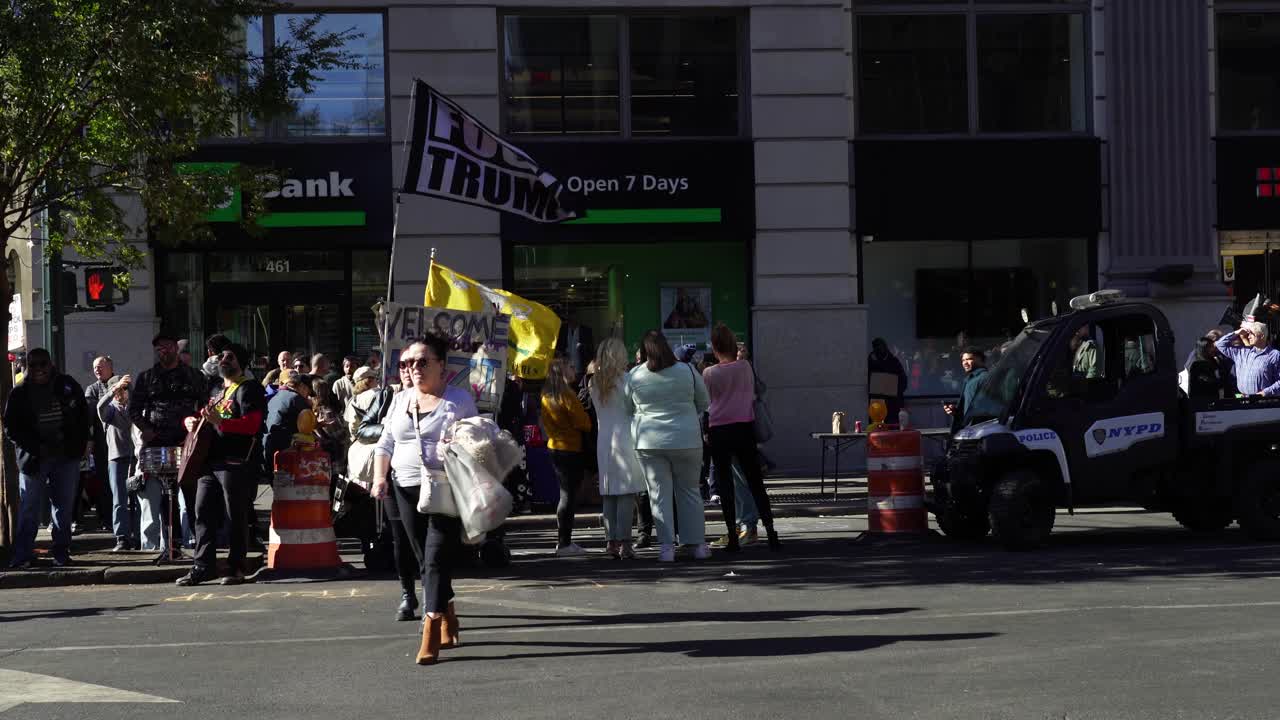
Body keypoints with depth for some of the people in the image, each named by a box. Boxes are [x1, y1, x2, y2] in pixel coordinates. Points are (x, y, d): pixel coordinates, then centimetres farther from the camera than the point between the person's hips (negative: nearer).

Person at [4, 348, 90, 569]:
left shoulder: (68, 386, 6)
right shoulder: (19, 394, 0)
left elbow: (83, 416, 13)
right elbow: (11, 428, -1)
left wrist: (78, 445, 1)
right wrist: (36, 447, -13)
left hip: (66, 457, 2)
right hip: (34, 459, -2)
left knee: (64, 507, 5)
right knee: (29, 509, -5)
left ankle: (62, 554, 12)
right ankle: (21, 556, -3)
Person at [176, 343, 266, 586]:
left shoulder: (248, 389, -4)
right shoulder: (216, 391, 24)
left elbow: (252, 424, -17)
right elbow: (198, 417, 35)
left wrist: (220, 422, -27)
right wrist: (191, 421, 10)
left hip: (235, 463, -8)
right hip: (210, 461, 8)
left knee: (235, 516, -4)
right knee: (203, 513, 5)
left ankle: (236, 569, 1)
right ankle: (203, 567, 9)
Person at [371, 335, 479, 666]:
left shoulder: (459, 400, 0)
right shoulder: (400, 400, 14)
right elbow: (386, 443, 17)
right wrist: (379, 477, 4)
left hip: (446, 492, -5)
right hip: (408, 490, 5)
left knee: (437, 560, -12)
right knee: (426, 561, 10)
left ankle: (431, 637, -15)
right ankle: (448, 620, 28)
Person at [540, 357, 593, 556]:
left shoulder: (546, 395, 8)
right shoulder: (566, 394, -16)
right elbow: (582, 421, -14)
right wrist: (591, 429, 4)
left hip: (554, 446, 9)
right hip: (572, 448, -8)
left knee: (566, 494, 15)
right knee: (569, 496, -5)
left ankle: (564, 541, 18)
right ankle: (564, 543, -4)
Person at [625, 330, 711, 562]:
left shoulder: (633, 376, -3)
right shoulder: (687, 371, -2)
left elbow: (628, 410, 7)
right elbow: (704, 403, 8)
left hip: (650, 443, 0)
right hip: (686, 441, 0)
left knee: (659, 493, 4)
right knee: (689, 490, 11)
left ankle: (667, 547, 0)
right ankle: (698, 544, 13)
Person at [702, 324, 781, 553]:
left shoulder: (709, 373, -6)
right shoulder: (745, 367, 0)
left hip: (719, 430, -2)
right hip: (744, 427, 2)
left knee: (725, 485, 3)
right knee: (755, 482, 8)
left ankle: (733, 537, 0)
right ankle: (770, 532, 3)